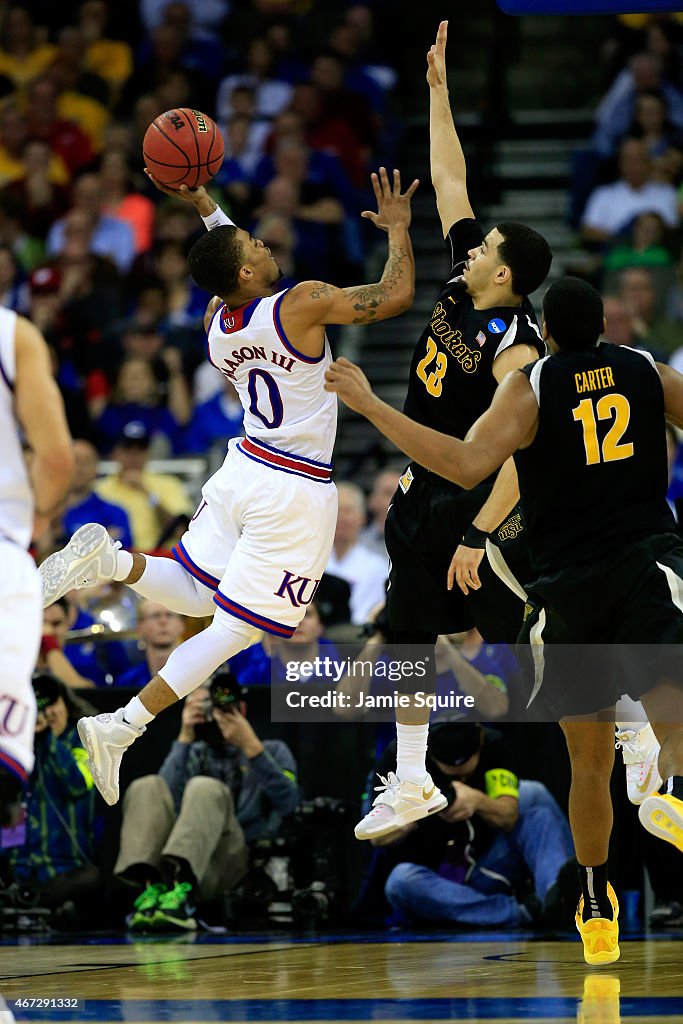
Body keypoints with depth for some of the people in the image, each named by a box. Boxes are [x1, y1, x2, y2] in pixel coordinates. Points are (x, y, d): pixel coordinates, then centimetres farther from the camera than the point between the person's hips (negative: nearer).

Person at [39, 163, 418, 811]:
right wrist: (397, 228, -4)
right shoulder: (303, 306, -19)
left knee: (195, 595, 25)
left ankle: (111, 560, -3)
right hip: (295, 491, -7)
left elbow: (234, 265, 25)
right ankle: (120, 728, -11)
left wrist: (203, 207, 21)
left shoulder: (215, 322, 2)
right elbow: (396, 296, -17)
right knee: (232, 630, -2)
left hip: (243, 467, 7)